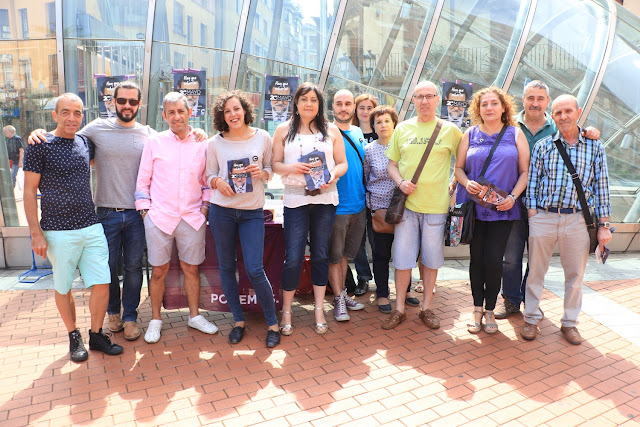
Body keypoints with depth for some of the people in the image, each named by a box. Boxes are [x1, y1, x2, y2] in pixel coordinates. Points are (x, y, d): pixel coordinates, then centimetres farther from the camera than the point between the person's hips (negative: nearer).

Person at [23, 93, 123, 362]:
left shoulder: (85, 143, 8)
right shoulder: (40, 146, -6)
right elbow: (29, 191, -5)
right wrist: (36, 234, -9)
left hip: (91, 227, 4)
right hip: (58, 232, -4)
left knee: (102, 284, 2)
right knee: (63, 288, 10)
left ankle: (96, 335, 21)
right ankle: (74, 337, 29)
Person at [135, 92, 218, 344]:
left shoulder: (201, 145, 6)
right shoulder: (154, 143, 4)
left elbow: (207, 181, 13)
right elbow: (143, 181, 7)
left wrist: (205, 206, 2)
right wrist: (145, 210, 1)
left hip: (192, 218, 1)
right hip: (159, 217, -1)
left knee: (191, 268, 10)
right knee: (159, 270, 7)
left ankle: (194, 316, 27)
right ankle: (155, 320, 24)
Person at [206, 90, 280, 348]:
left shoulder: (263, 137, 2)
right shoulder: (215, 143, 3)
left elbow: (271, 169, 10)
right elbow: (209, 176, 8)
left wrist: (261, 172, -12)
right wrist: (218, 182, -14)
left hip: (252, 211, -2)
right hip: (221, 210, 2)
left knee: (254, 270, -6)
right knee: (226, 267, 8)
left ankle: (273, 323, 12)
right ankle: (238, 321, 25)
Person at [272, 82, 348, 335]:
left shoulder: (331, 131, 10)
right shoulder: (283, 131, 8)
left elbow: (343, 163, 8)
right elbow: (274, 164, 5)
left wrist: (332, 175, -12)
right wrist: (290, 167, -15)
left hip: (325, 199, 2)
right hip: (295, 200, -1)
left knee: (321, 255, 8)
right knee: (293, 258, -2)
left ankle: (319, 309, 21)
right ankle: (286, 312, 14)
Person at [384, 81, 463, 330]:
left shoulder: (450, 130, 4)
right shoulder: (402, 128, 8)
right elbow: (392, 163, 11)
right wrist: (400, 182, -7)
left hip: (436, 205, 0)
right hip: (407, 204, 1)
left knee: (431, 259, 9)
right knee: (402, 258, 3)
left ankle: (426, 307, 24)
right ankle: (399, 309, 17)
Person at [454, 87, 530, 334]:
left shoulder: (515, 134, 6)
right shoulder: (470, 135, 9)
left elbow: (525, 171, 4)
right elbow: (458, 167, 9)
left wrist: (513, 196, -10)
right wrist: (467, 183, -12)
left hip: (502, 209, -1)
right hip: (474, 206, 1)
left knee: (494, 260, -5)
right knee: (477, 258, 5)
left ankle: (490, 310, 15)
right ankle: (477, 309, 19)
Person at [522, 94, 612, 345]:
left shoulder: (595, 147, 6)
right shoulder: (542, 146, 5)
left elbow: (601, 187, 7)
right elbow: (532, 184, 5)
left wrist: (604, 225, 3)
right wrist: (531, 218, -2)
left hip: (577, 219, 1)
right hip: (543, 217, 0)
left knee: (575, 274, 9)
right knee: (536, 271, 7)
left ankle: (570, 323, 26)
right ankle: (531, 319, 23)